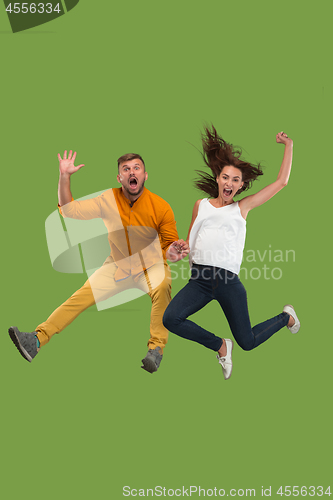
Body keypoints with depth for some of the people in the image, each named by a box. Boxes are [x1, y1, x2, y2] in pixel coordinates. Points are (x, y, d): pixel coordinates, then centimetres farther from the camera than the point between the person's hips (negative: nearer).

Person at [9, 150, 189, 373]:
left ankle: (156, 348, -29)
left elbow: (170, 243, -11)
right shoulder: (109, 200, -10)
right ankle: (37, 339, -10)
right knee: (81, 297, -9)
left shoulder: (161, 207, -18)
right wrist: (64, 177, -18)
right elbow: (69, 209, -6)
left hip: (151, 266, -3)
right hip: (118, 265, 3)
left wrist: (172, 252, -36)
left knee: (162, 286, -36)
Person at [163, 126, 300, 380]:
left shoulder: (242, 207, 9)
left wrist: (289, 145, 10)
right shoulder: (201, 205, 15)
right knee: (170, 319, -23)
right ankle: (221, 346, 2)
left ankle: (286, 316, 38)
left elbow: (281, 182, 8)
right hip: (200, 279, 2)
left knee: (248, 342, 4)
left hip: (229, 281, -2)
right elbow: (189, 241, 23)